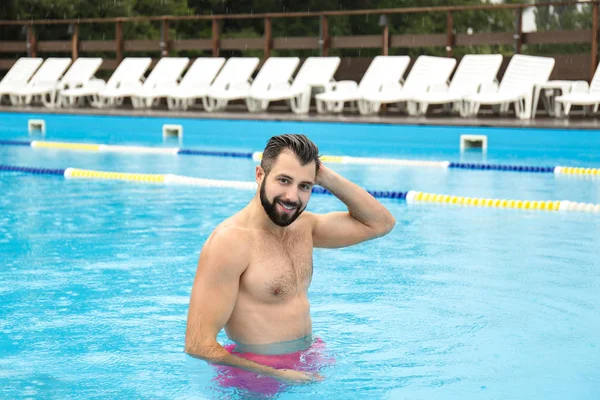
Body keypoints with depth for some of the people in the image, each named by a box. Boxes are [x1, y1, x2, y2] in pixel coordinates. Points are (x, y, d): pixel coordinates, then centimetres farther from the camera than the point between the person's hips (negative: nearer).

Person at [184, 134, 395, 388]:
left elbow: (380, 223, 12)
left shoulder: (303, 226, 4)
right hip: (261, 375, -7)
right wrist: (276, 376, -15)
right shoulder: (231, 241, -19)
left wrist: (327, 177, -2)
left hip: (306, 362, 7)